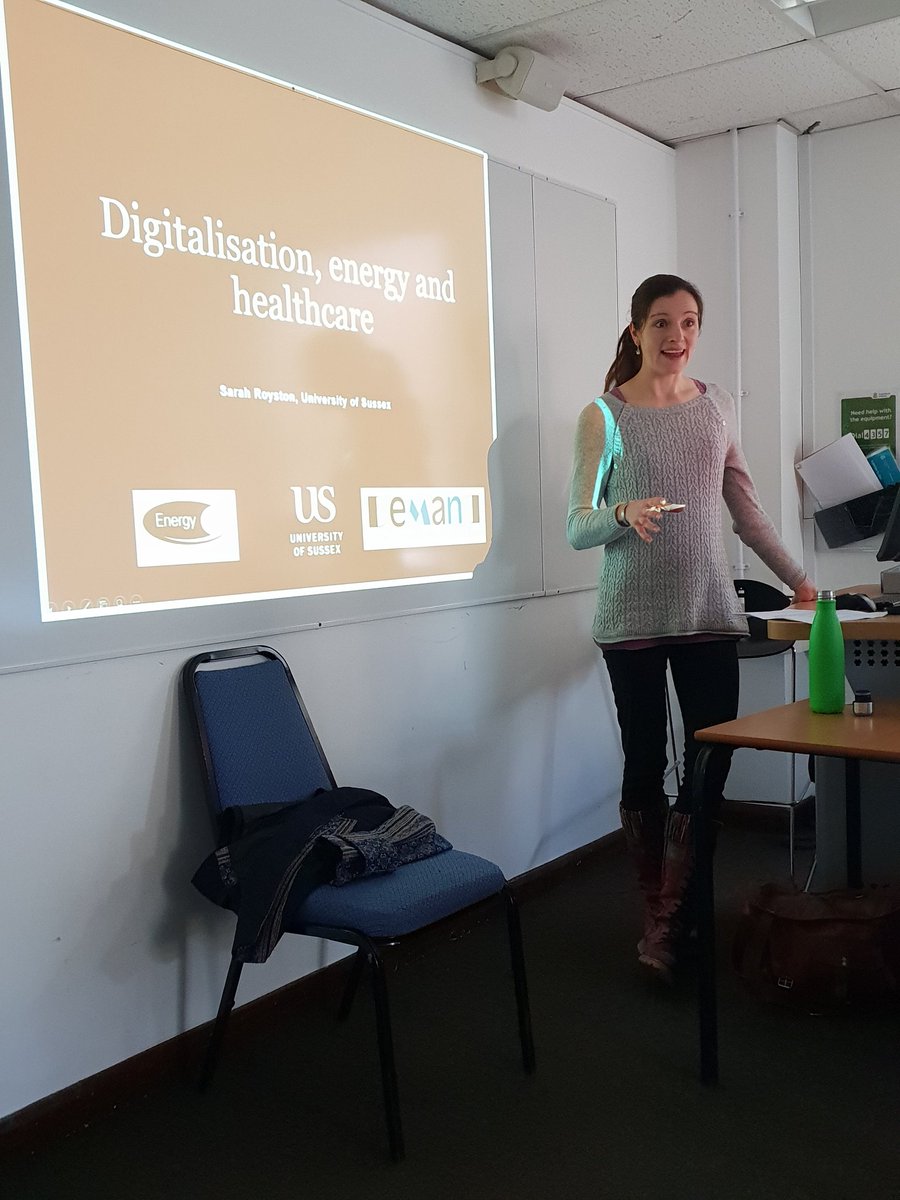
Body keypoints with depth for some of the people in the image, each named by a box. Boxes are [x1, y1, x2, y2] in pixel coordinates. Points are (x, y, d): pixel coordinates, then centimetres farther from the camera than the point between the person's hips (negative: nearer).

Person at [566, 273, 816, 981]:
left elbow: (746, 509, 16)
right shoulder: (604, 416, -1)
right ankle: (661, 915, 19)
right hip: (633, 617, -3)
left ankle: (666, 927, 7)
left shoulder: (718, 406, 10)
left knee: (710, 762, -4)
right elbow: (577, 529, -3)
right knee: (646, 766, 4)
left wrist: (797, 579, 15)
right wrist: (624, 513, -23)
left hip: (708, 611, 3)